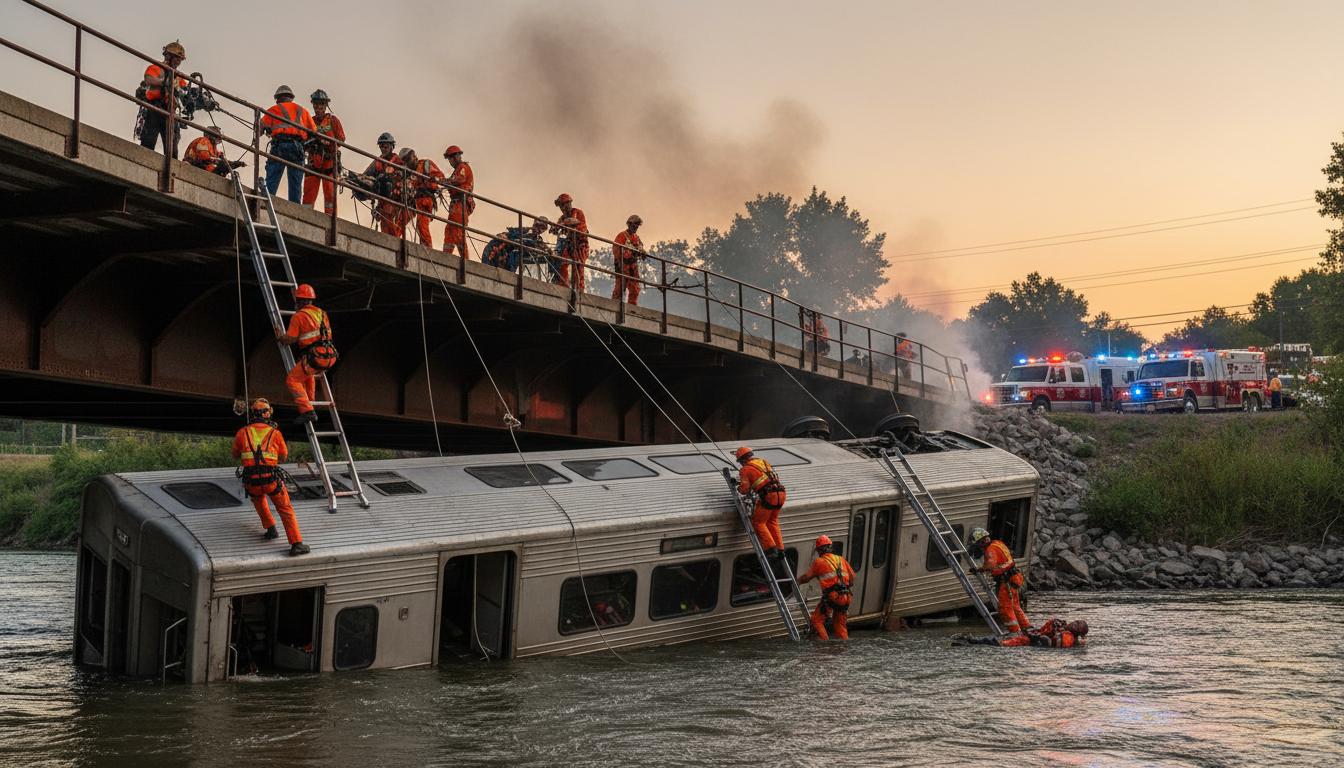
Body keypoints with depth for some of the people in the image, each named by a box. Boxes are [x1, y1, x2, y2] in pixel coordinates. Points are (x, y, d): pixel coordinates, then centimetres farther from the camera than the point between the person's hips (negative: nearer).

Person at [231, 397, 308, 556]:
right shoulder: (275, 433, 8)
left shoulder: (242, 433, 9)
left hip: (251, 481, 1)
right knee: (286, 510, 9)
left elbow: (235, 455, 25)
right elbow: (284, 456, 22)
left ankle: (271, 529, 26)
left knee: (257, 497, 35)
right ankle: (296, 544, -7)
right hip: (272, 478, -1)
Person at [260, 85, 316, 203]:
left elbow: (260, 128, 8)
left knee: (271, 180, -7)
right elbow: (313, 132, 19)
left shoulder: (273, 109, 17)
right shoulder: (302, 111, 25)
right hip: (297, 147, 2)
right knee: (296, 184, 2)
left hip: (279, 145, -2)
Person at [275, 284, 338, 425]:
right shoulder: (322, 313, 17)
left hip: (314, 357, -7)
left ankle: (307, 410, -13)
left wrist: (280, 336, 15)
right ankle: (310, 403, 33)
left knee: (292, 380, 2)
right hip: (330, 356, 7)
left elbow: (290, 339, -6)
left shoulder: (298, 316, -4)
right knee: (308, 373, 34)